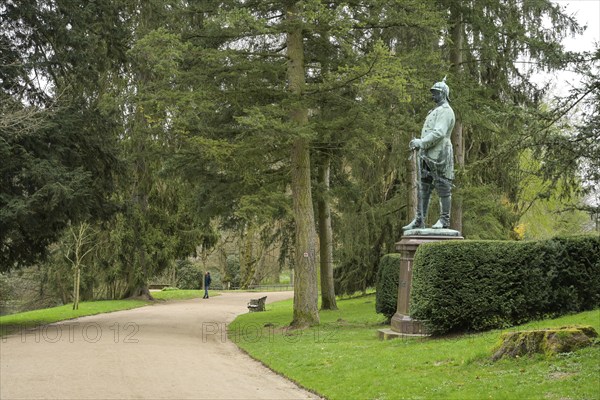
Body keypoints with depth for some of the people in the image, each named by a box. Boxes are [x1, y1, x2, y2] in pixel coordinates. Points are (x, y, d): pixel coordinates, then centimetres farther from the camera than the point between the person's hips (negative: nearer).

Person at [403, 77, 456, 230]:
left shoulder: (446, 111, -6)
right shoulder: (434, 111, 25)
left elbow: (439, 133, -20)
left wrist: (421, 142, -24)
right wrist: (419, 144, 13)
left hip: (439, 156, -10)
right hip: (427, 155, 10)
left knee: (443, 188, -3)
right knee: (423, 188, 5)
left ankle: (444, 220, 1)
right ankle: (419, 221, 5)